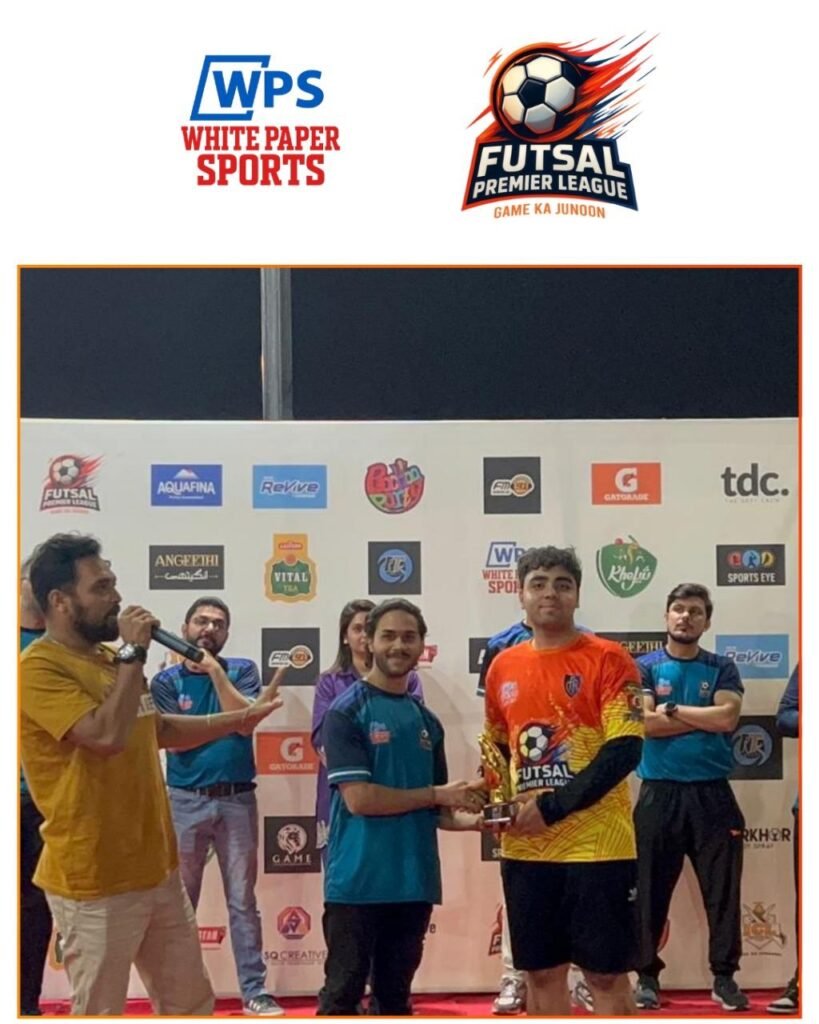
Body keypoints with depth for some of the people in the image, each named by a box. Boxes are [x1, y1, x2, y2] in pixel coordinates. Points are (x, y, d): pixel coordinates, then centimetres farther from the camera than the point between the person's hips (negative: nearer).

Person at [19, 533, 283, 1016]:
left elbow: (159, 729, 24)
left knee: (191, 1003, 17)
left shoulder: (110, 659, 11)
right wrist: (134, 653, -22)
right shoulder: (40, 668, -17)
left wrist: (241, 719, 20)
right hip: (95, 882, -9)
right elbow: (107, 735, -30)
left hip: (157, 869, 9)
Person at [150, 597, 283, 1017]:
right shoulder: (166, 681, 2)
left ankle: (254, 990, 9)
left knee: (243, 900, 5)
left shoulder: (241, 670, 5)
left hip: (238, 799, 1)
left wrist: (215, 670, -15)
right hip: (186, 801, 0)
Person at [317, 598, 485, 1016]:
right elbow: (359, 798, -16)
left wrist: (470, 818, -6)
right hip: (357, 882, -6)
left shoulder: (427, 721, 13)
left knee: (395, 994, 13)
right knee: (343, 993, 0)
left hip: (414, 883, 6)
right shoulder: (346, 711, -7)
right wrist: (436, 794, -10)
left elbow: (433, 811, 15)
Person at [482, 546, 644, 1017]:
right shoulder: (503, 667, 10)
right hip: (526, 849, 5)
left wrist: (553, 807, -18)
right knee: (541, 971, 12)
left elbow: (625, 750, -15)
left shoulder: (608, 659, -6)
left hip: (597, 847, -5)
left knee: (607, 974, 1)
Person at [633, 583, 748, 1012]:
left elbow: (727, 718, -11)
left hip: (712, 794, 1)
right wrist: (706, 717, -9)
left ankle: (724, 977, 13)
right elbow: (646, 723, -13)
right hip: (659, 793, -1)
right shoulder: (644, 667, 2)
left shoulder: (722, 669, 6)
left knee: (722, 889, 3)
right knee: (651, 889, 4)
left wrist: (672, 709, -8)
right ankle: (647, 975, 15)